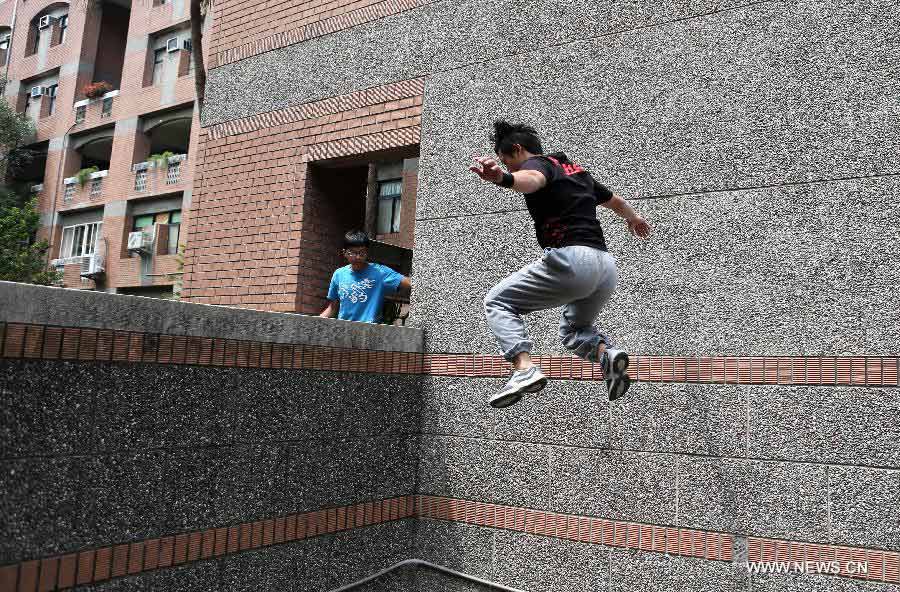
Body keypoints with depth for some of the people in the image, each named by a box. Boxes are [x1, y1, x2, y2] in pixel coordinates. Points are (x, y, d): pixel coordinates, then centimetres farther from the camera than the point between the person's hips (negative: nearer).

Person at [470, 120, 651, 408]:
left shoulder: (536, 163, 2)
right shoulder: (577, 171, 26)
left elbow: (532, 179, -26)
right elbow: (617, 202, 41)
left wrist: (503, 178, -48)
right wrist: (634, 218, 62)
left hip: (570, 259, -8)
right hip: (607, 266, 8)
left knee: (497, 301, 4)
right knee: (574, 329, 30)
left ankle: (524, 369, -17)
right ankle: (607, 353, -3)